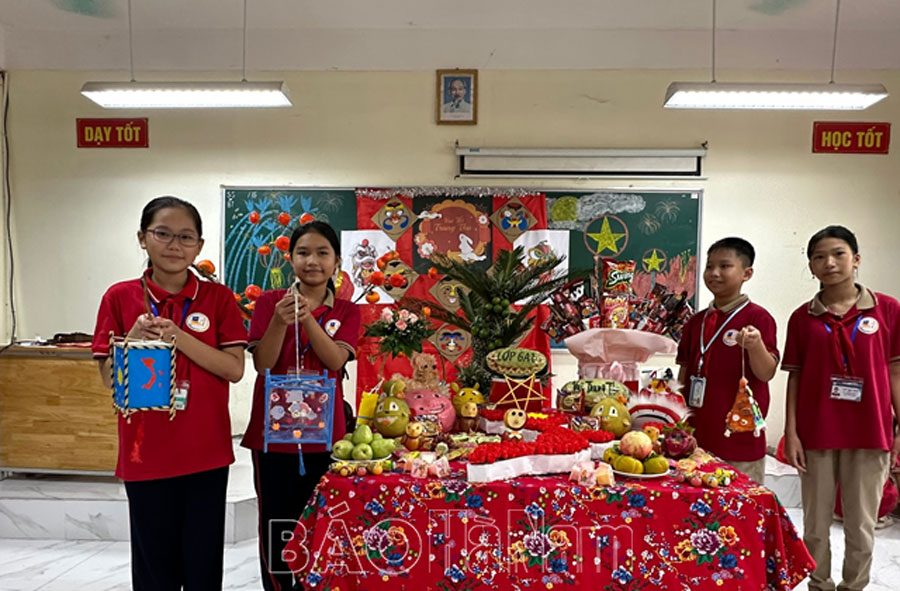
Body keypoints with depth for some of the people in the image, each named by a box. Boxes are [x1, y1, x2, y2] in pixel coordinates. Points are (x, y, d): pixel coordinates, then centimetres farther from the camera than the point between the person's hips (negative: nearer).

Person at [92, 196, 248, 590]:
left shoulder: (218, 297, -1)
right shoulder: (120, 298, 0)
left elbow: (235, 369, -8)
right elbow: (109, 378, 2)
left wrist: (179, 337, -19)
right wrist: (134, 340, -17)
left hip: (206, 452, 0)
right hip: (146, 453, 1)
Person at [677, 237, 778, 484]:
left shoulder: (758, 317, -7)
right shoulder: (696, 321, 11)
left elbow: (767, 373, -12)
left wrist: (755, 345, -32)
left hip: (739, 437, -5)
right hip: (697, 435, 6)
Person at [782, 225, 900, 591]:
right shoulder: (802, 317, 1)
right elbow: (795, 377, 3)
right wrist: (790, 433, -2)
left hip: (870, 435, 0)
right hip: (816, 434, 1)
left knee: (861, 526, 11)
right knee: (816, 525, 12)